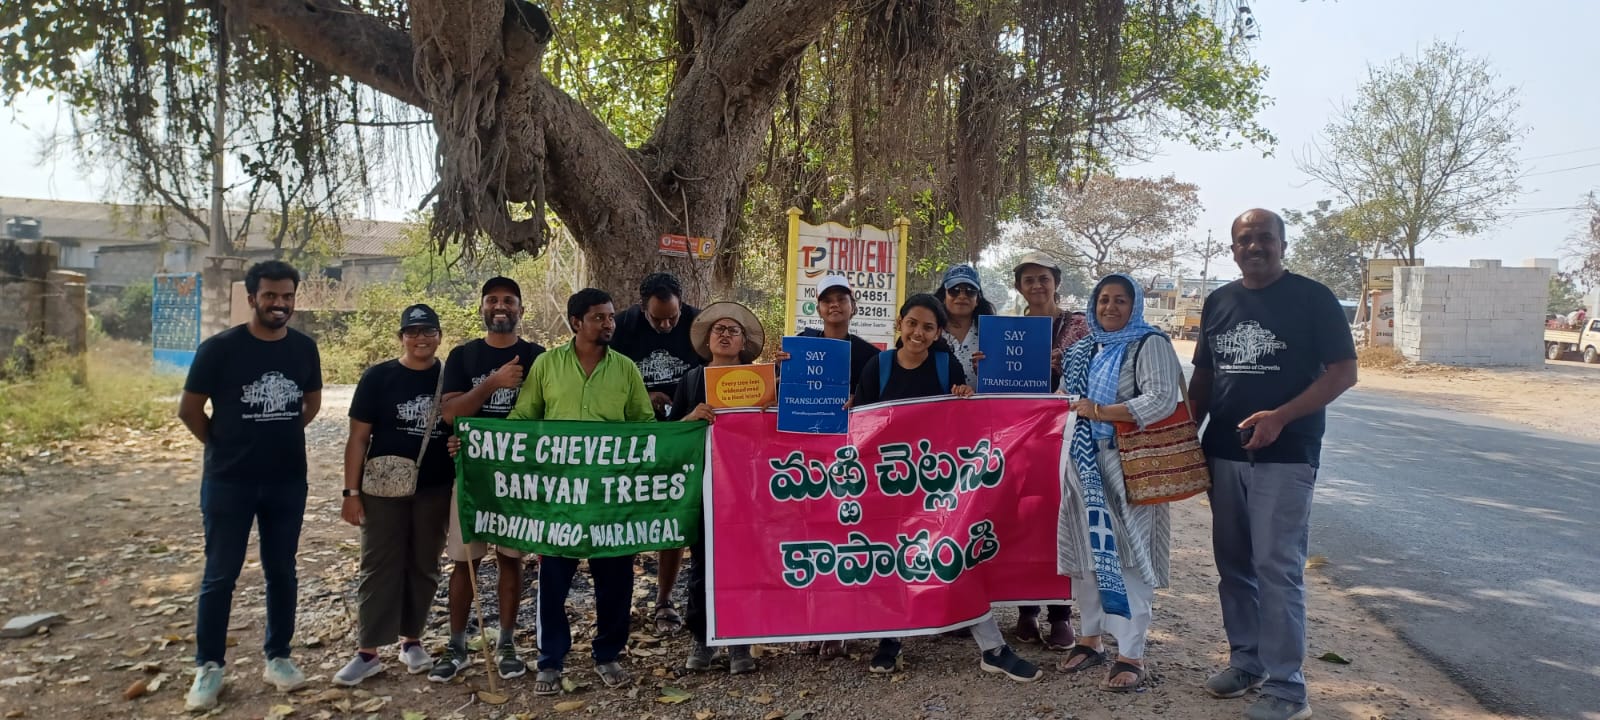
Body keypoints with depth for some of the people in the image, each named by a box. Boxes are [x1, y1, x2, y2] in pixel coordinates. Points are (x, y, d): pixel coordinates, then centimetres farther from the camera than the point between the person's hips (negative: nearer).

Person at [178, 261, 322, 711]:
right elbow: (189, 409, -3)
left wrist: (279, 436, 11)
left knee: (282, 572, 11)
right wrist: (223, 444, 5)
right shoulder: (220, 348, -11)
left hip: (288, 481, 3)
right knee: (220, 575, 5)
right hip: (228, 481, -3)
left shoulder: (304, 348, 1)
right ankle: (209, 667, 17)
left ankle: (277, 657, 23)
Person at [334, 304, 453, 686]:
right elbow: (358, 437, -2)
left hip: (435, 490, 2)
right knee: (379, 567, 2)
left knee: (423, 567, 11)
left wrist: (462, 486, -2)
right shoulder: (377, 377, -3)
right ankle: (368, 653, 8)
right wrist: (351, 491, -7)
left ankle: (411, 640, 25)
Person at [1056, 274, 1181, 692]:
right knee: (1085, 550, 10)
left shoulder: (1150, 344, -5)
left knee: (1128, 556, -5)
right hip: (1086, 462, 7)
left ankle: (1131, 656, 2)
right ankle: (1090, 639, 24)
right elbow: (1072, 397, 27)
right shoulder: (1087, 349, 17)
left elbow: (1163, 400, -17)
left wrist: (1098, 411, -15)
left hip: (1129, 464, -6)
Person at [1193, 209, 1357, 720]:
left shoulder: (1312, 298, -4)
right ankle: (1246, 659, 26)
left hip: (1285, 455, -5)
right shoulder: (1218, 302, 12)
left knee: (1277, 567, -7)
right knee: (1233, 563, 11)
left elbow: (1344, 372, -8)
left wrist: (1279, 417, -19)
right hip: (1223, 454, 5)